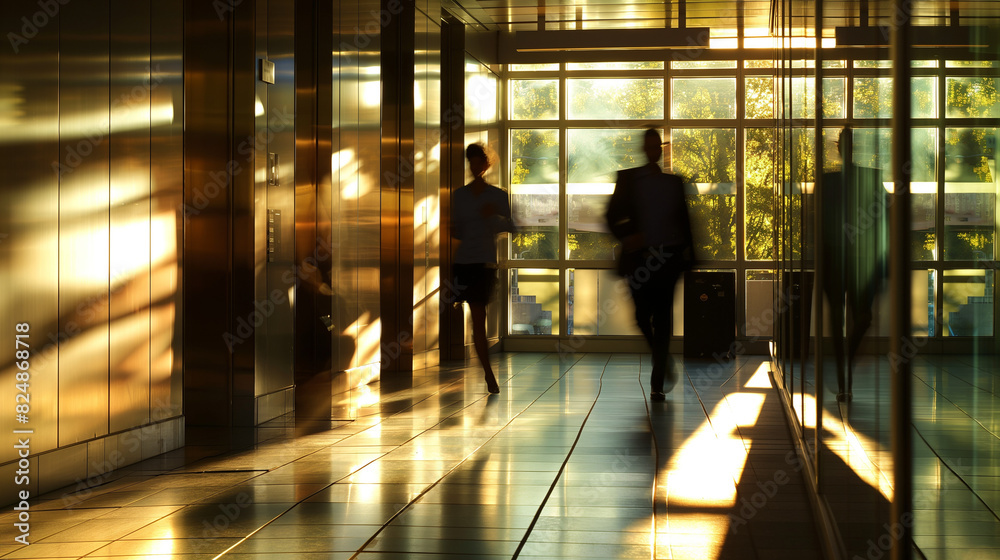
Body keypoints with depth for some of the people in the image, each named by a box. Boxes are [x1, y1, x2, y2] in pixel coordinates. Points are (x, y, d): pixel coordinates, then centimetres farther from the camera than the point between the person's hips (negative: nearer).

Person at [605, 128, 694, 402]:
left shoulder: (674, 182, 10)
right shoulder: (628, 179, 6)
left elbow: (684, 220, 13)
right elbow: (612, 216, 3)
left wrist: (687, 250, 2)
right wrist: (625, 237, -14)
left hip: (669, 256, 0)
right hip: (640, 254, 0)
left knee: (662, 317, -5)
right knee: (642, 315, -3)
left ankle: (658, 383, -3)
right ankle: (664, 366, 24)